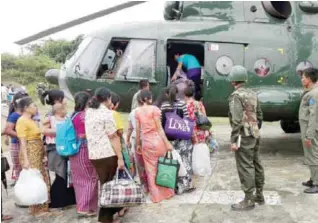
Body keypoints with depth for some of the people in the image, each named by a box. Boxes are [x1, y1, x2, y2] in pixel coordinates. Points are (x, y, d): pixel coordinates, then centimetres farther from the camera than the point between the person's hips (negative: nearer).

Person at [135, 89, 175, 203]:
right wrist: (167, 143, -8)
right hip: (158, 141, -3)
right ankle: (167, 191, 24)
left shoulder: (137, 111, 2)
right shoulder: (154, 109, -8)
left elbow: (138, 130, 5)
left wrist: (138, 144, 16)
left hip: (146, 143, 3)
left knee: (151, 170, 10)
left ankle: (155, 195, 18)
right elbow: (159, 128, -11)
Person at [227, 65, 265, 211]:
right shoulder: (252, 94, 11)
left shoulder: (236, 96, -14)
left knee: (245, 167, -3)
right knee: (256, 164, 16)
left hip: (244, 136, -9)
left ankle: (248, 200, 2)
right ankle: (259, 195, 26)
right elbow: (259, 116, 16)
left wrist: (233, 140, -19)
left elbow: (237, 120, -21)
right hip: (255, 134, 9)